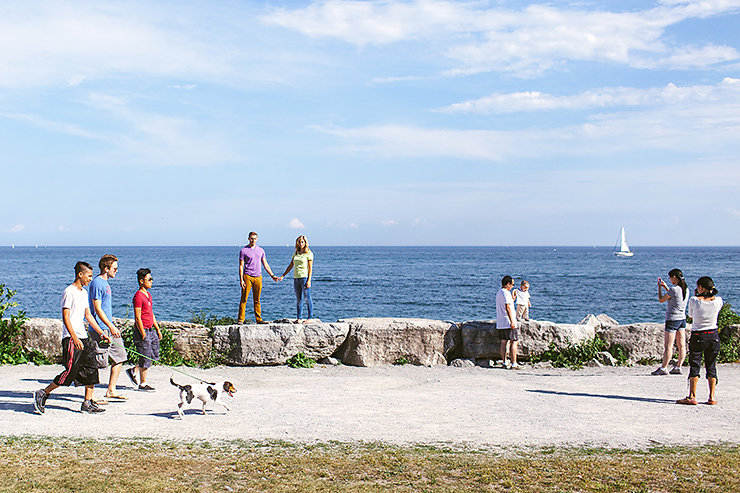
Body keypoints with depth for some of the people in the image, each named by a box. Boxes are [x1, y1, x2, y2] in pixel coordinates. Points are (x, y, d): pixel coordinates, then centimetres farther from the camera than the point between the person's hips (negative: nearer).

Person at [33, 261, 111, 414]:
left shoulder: (84, 293, 16)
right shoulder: (69, 292, -11)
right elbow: (65, 317, -16)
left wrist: (101, 333, 18)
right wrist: (75, 338, -23)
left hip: (83, 338, 9)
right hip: (71, 338, -9)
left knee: (91, 370, 4)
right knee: (71, 371, -10)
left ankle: (87, 403, 8)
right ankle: (42, 394, 3)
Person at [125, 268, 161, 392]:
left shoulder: (148, 294, 14)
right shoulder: (138, 296, -15)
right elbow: (137, 318, -18)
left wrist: (158, 329, 19)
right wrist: (143, 334, -18)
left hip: (151, 330, 9)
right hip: (142, 330, -9)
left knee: (154, 355, 13)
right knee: (146, 358, -2)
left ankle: (133, 371, 25)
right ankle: (143, 384, 9)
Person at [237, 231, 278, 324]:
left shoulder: (261, 250, 14)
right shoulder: (244, 251, 1)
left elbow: (265, 264, 18)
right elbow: (241, 266, -1)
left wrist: (272, 275, 12)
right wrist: (241, 280, -9)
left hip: (258, 277, 4)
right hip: (247, 276, -4)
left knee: (257, 300, 7)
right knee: (244, 299, -5)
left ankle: (258, 319, 10)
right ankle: (240, 319, -4)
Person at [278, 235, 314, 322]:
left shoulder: (309, 254, -2)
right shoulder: (296, 253, 15)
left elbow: (310, 268, -6)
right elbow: (290, 266, 18)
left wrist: (309, 280, -14)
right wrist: (282, 276, 13)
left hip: (304, 277, -6)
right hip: (296, 278, 6)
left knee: (307, 298, -5)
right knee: (298, 299, 7)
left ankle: (310, 317, -1)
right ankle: (299, 318, 10)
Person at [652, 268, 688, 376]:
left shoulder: (674, 289, -18)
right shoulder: (686, 289, 5)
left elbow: (661, 300, -6)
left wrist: (659, 287, 6)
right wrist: (666, 287, 22)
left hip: (672, 319, -8)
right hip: (682, 319, 8)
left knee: (668, 346, -4)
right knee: (681, 345, 8)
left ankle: (663, 368, -1)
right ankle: (678, 367, 11)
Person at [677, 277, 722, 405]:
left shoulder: (694, 300, -12)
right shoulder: (718, 300, -5)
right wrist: (711, 291, 16)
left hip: (697, 337, -3)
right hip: (713, 336, 3)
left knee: (694, 366, 2)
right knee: (711, 367, 10)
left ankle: (692, 397, -2)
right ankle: (711, 397, 9)